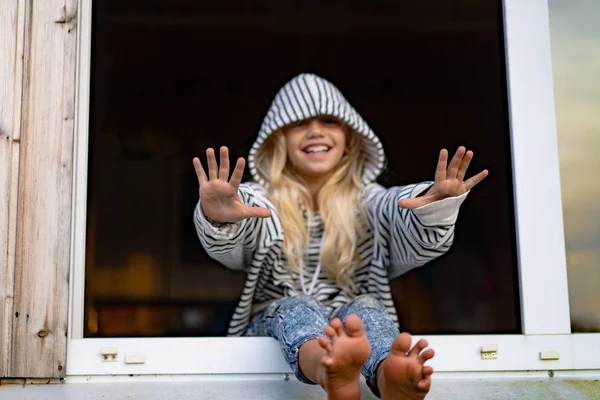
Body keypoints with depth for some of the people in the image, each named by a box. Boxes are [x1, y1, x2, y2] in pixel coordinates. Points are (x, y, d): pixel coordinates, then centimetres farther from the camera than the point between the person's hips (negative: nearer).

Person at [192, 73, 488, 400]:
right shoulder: (258, 199, 8)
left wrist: (436, 205, -37)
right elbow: (226, 246, -16)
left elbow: (415, 235, -12)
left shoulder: (368, 202, 11)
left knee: (364, 307, -29)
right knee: (299, 307, -31)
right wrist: (218, 217, -42)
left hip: (352, 332, 1)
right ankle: (331, 373, -65)